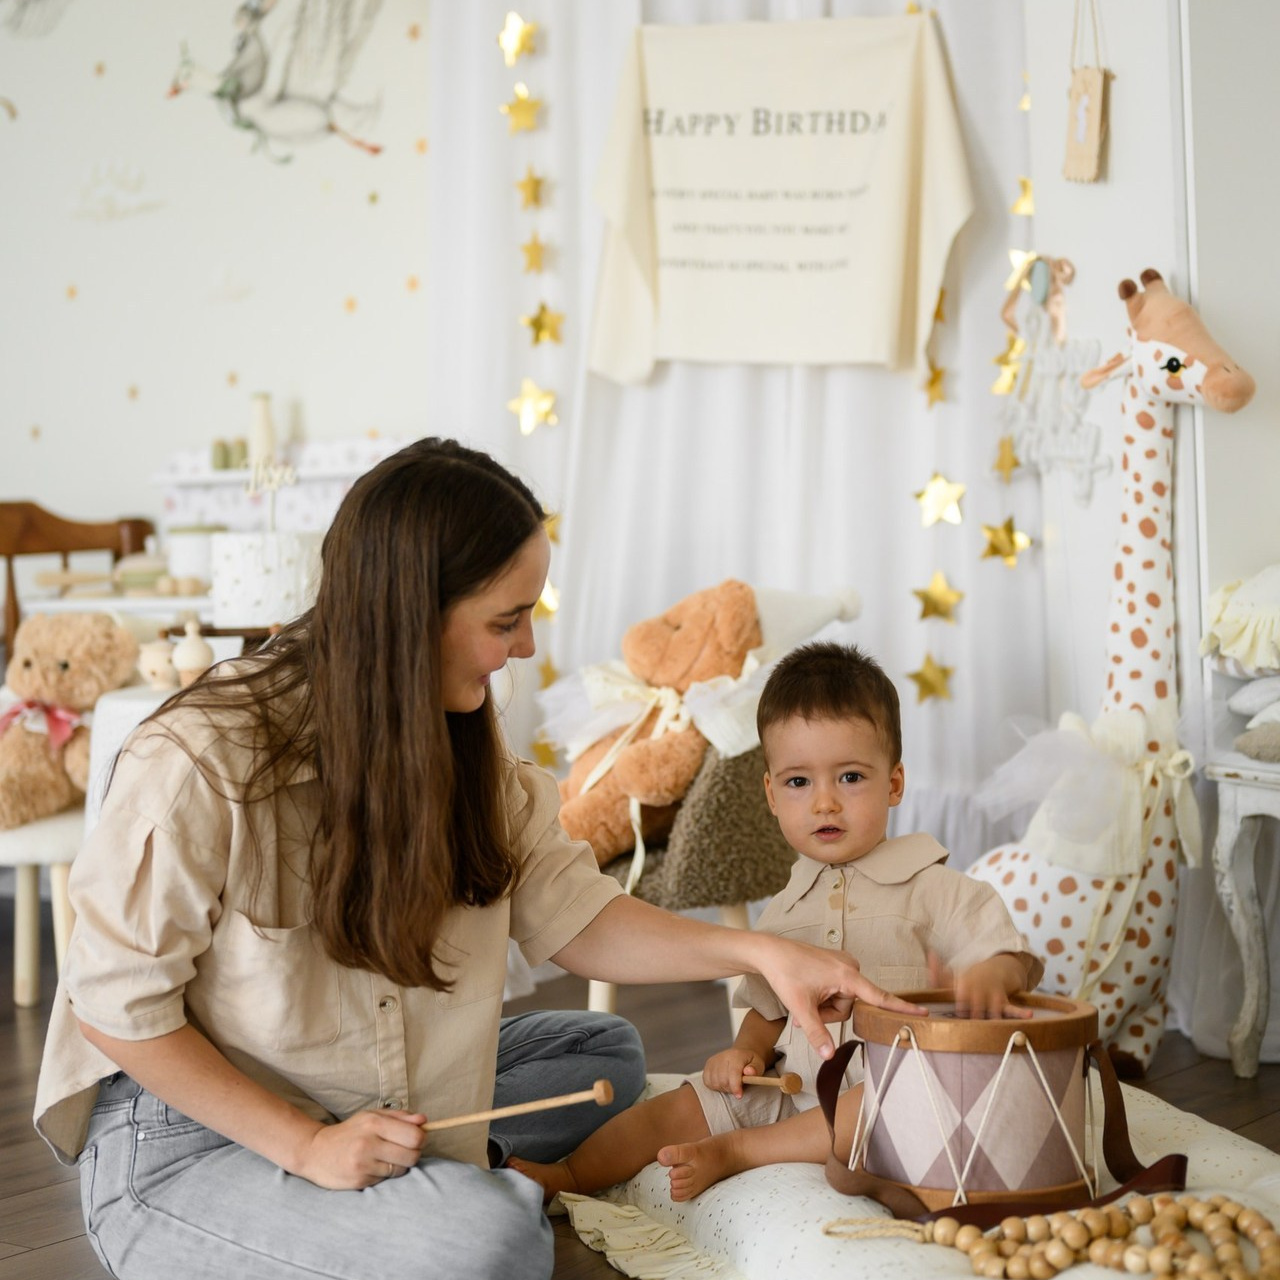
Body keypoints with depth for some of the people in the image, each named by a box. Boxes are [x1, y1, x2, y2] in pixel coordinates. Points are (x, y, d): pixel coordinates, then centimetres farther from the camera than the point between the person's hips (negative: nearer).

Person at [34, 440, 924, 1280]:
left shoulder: (457, 739, -2)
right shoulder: (199, 765, -25)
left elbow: (567, 912, -2)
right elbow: (116, 1004, -18)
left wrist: (759, 953, -14)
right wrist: (307, 1146, -23)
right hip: (183, 1145, -8)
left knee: (605, 1054, 8)